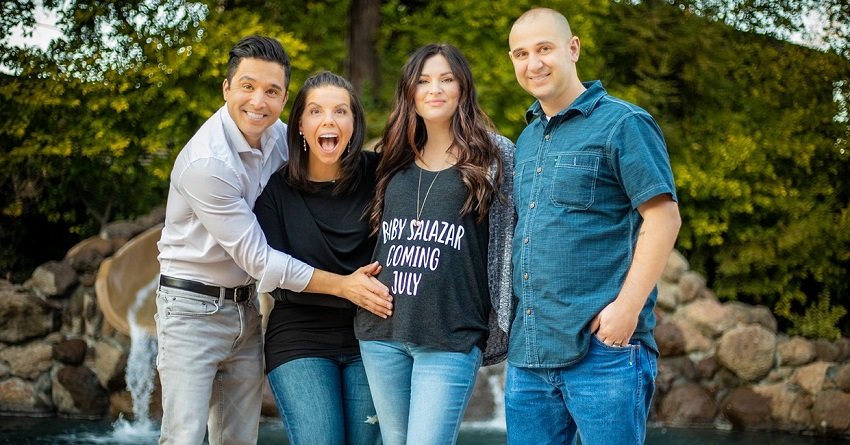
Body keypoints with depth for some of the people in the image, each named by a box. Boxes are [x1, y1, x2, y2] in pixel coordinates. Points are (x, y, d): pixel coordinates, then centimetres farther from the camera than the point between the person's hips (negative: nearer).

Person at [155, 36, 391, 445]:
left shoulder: (278, 136, -1)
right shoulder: (206, 162, -22)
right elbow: (257, 259, -20)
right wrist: (343, 285, -20)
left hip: (246, 308, 7)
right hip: (194, 308, -7)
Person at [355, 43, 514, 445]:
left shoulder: (494, 155, 2)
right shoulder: (396, 160, 14)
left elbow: (509, 238, -1)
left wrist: (502, 323, -6)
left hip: (451, 339, -5)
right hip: (382, 335, 5)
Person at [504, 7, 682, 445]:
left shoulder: (623, 124, -4)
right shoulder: (526, 140, 18)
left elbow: (664, 216, -11)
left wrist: (627, 306, -19)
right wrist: (510, 319, 15)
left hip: (602, 347, -7)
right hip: (528, 350, 7)